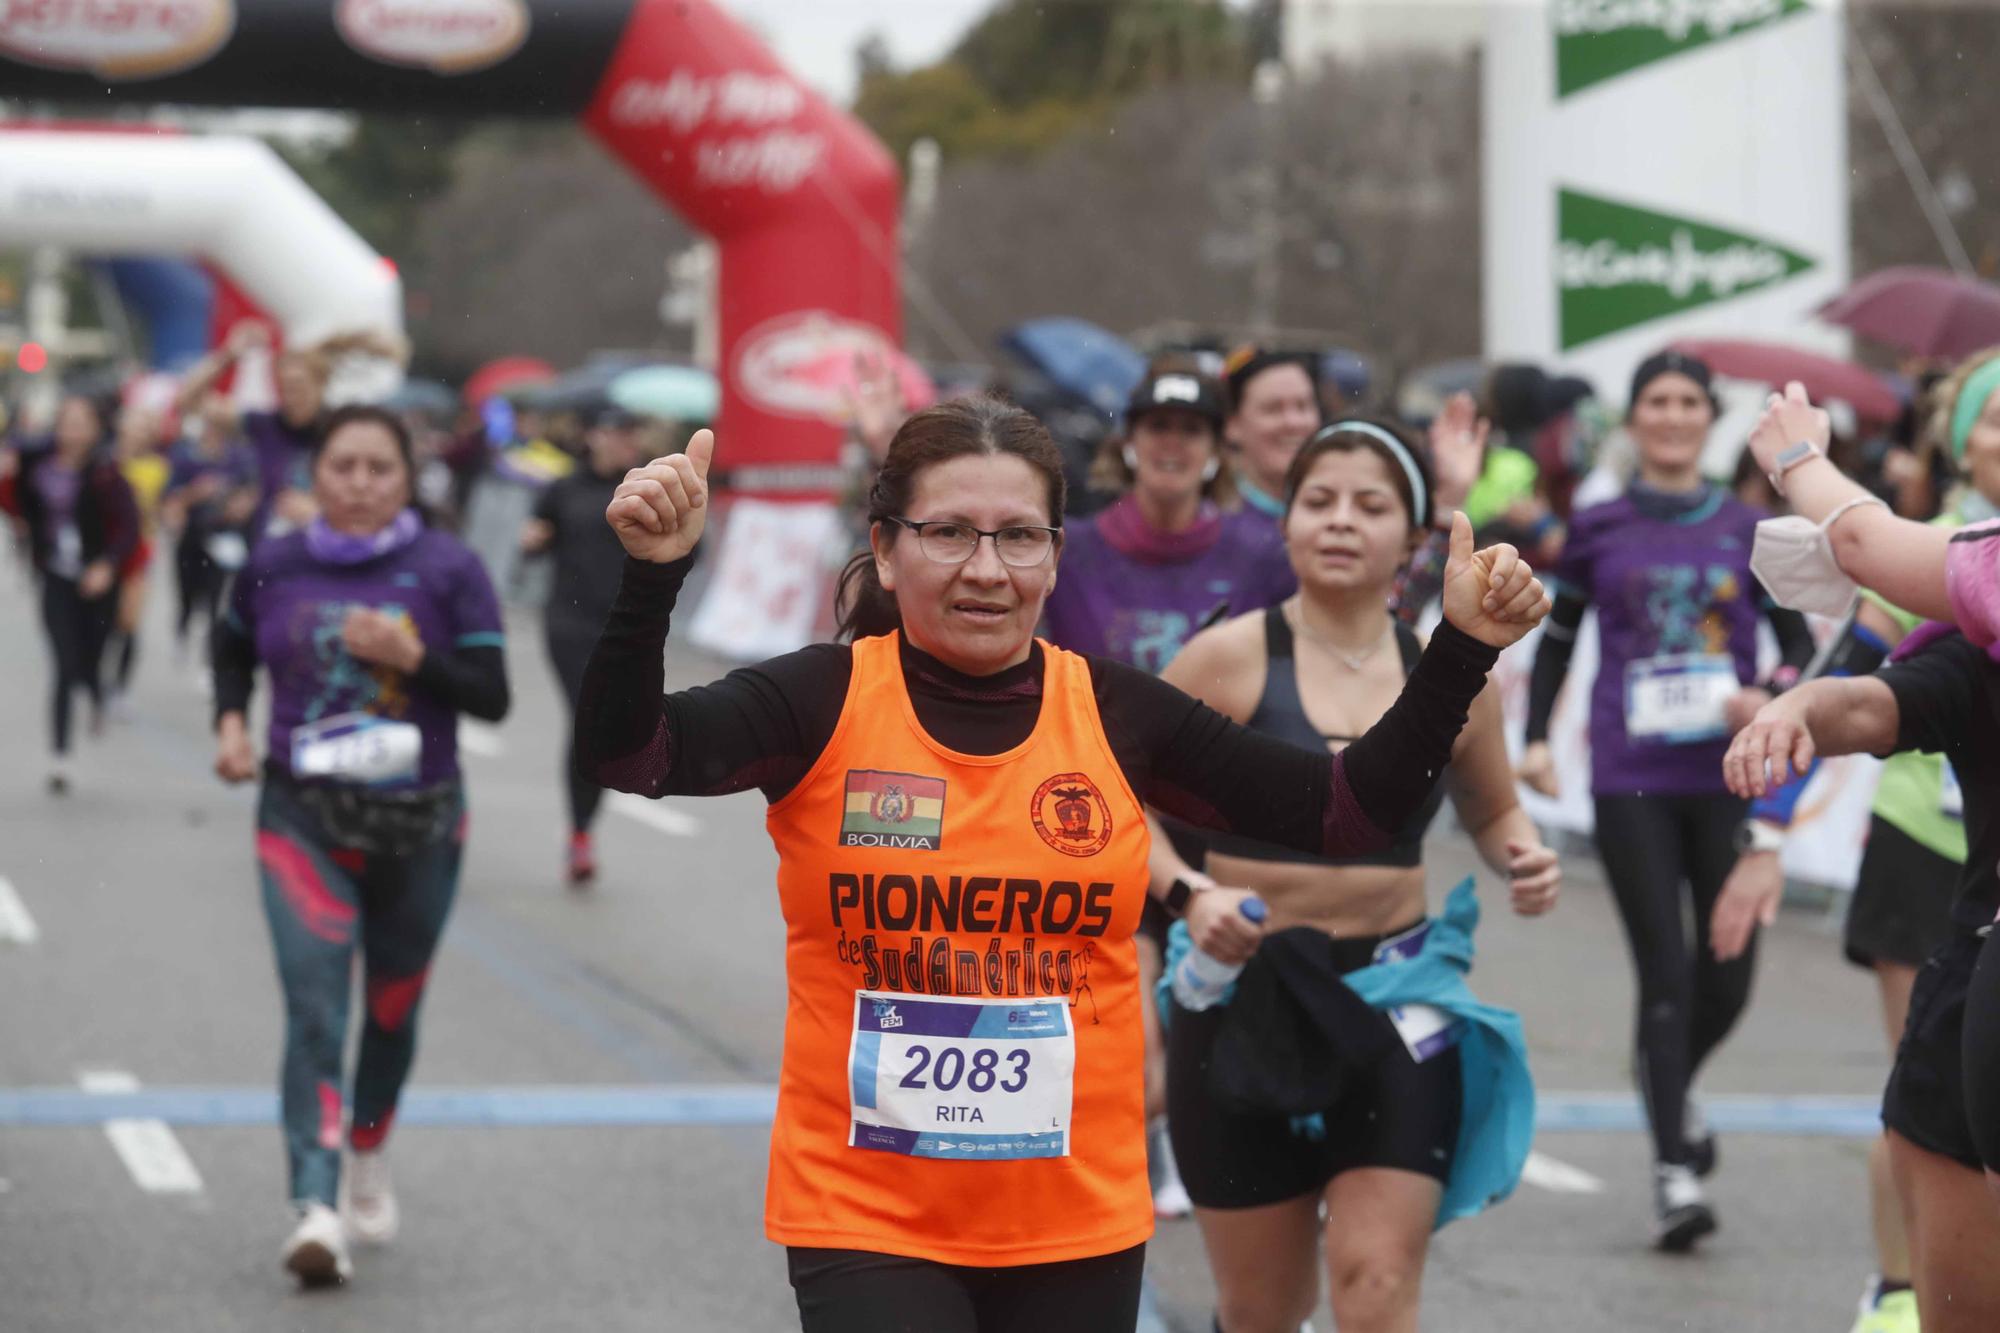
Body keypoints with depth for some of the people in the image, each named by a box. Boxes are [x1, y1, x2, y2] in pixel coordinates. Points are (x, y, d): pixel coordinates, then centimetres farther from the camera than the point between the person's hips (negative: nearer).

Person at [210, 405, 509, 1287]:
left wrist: (412, 657, -22)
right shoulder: (273, 568, 0)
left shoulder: (447, 570, -6)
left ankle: (367, 1156, 44)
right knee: (314, 1006, -16)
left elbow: (492, 696, -7)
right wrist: (231, 722, 1)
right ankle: (317, 1209, -24)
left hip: (419, 821, 1)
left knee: (392, 1008, 17)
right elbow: (233, 650, 19)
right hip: (304, 817, -1)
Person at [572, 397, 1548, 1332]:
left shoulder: (1115, 713, 1)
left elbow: (1346, 809, 3)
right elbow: (624, 754, -19)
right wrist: (654, 576, -33)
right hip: (864, 1223, -3)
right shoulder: (824, 699, -6)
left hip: (1081, 1226, 3)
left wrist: (1460, 650, -8)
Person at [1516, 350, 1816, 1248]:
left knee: (1728, 978, 5)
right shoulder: (1598, 530, 5)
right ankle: (1673, 1167, -3)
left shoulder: (1747, 530, 6)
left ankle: (1667, 1087, 37)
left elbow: (1799, 643, 9)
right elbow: (1557, 640, 14)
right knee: (1666, 970, -8)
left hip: (1728, 778, 2)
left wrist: (1773, 696, -12)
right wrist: (1535, 738, 3)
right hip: (1632, 781, -2)